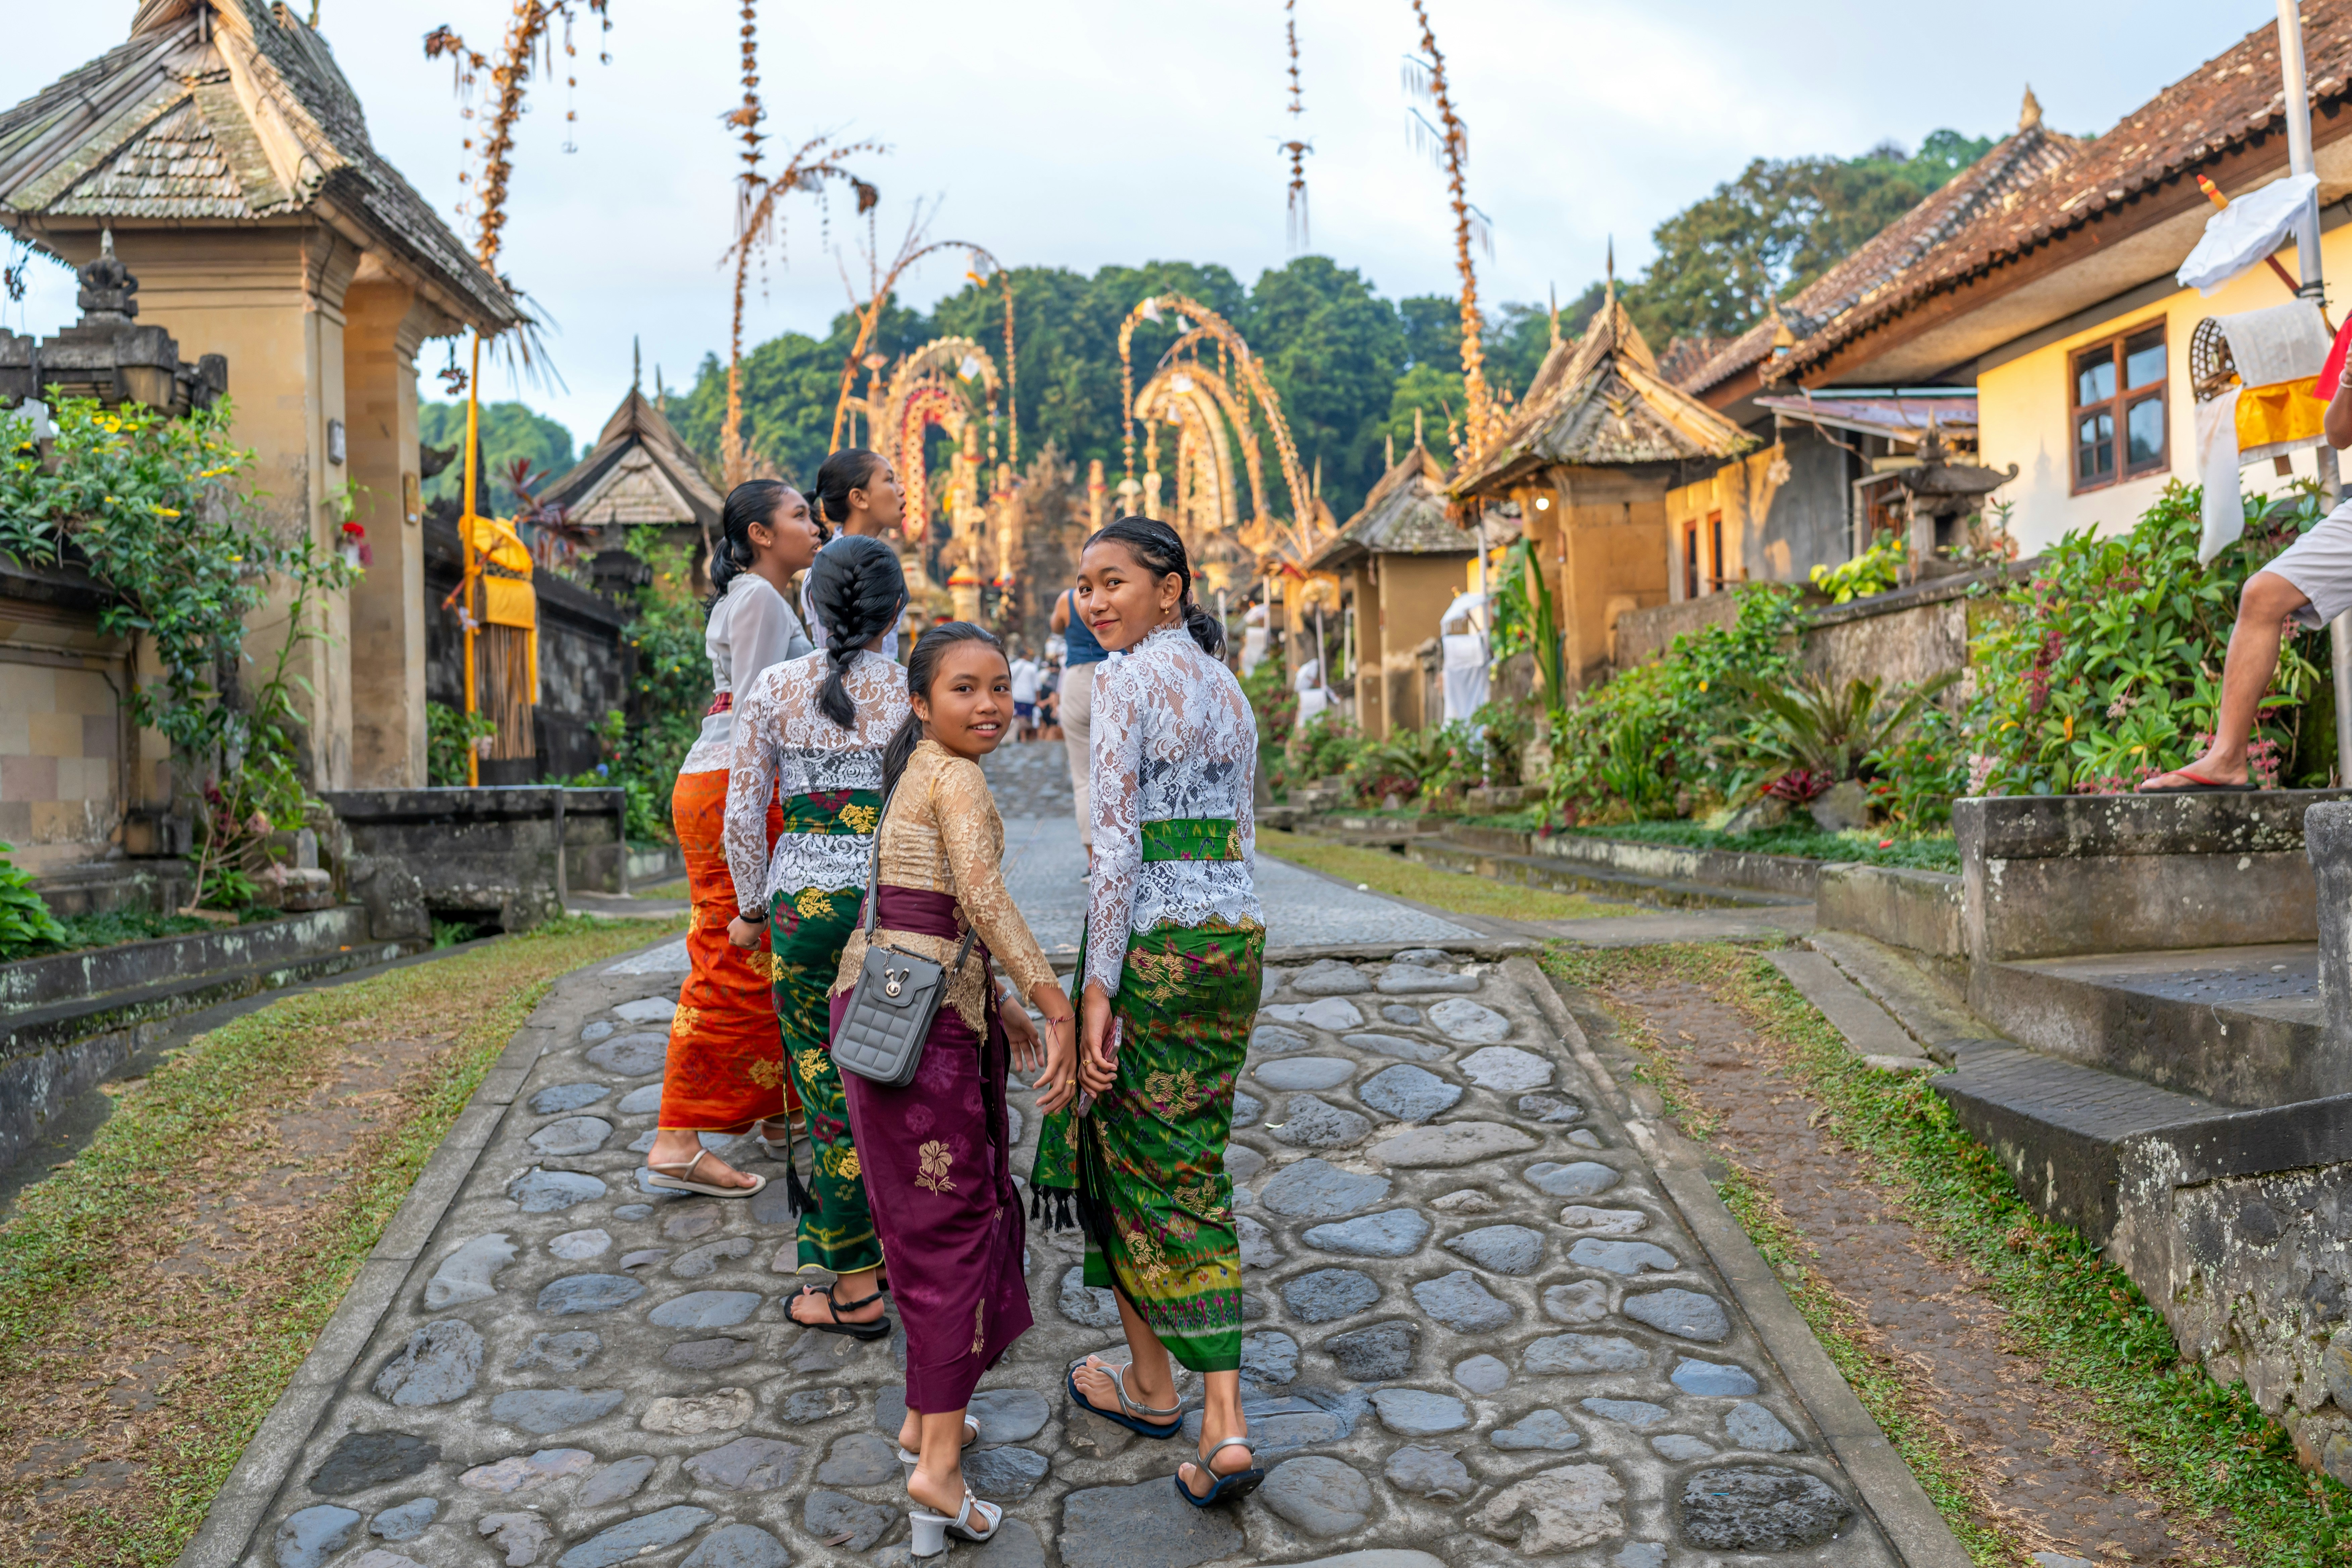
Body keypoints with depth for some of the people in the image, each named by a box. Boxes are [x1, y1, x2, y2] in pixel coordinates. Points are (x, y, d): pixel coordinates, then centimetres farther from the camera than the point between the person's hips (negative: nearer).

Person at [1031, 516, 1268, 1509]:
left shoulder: (1127, 680, -11)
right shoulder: (1229, 688, 14)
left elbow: (1118, 841, -17)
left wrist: (1097, 987, -16)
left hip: (1148, 943, -7)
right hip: (1236, 940, 8)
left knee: (1125, 1160, 13)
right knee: (1193, 1173, 12)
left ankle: (1151, 1382, 29)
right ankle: (1224, 1428, 7)